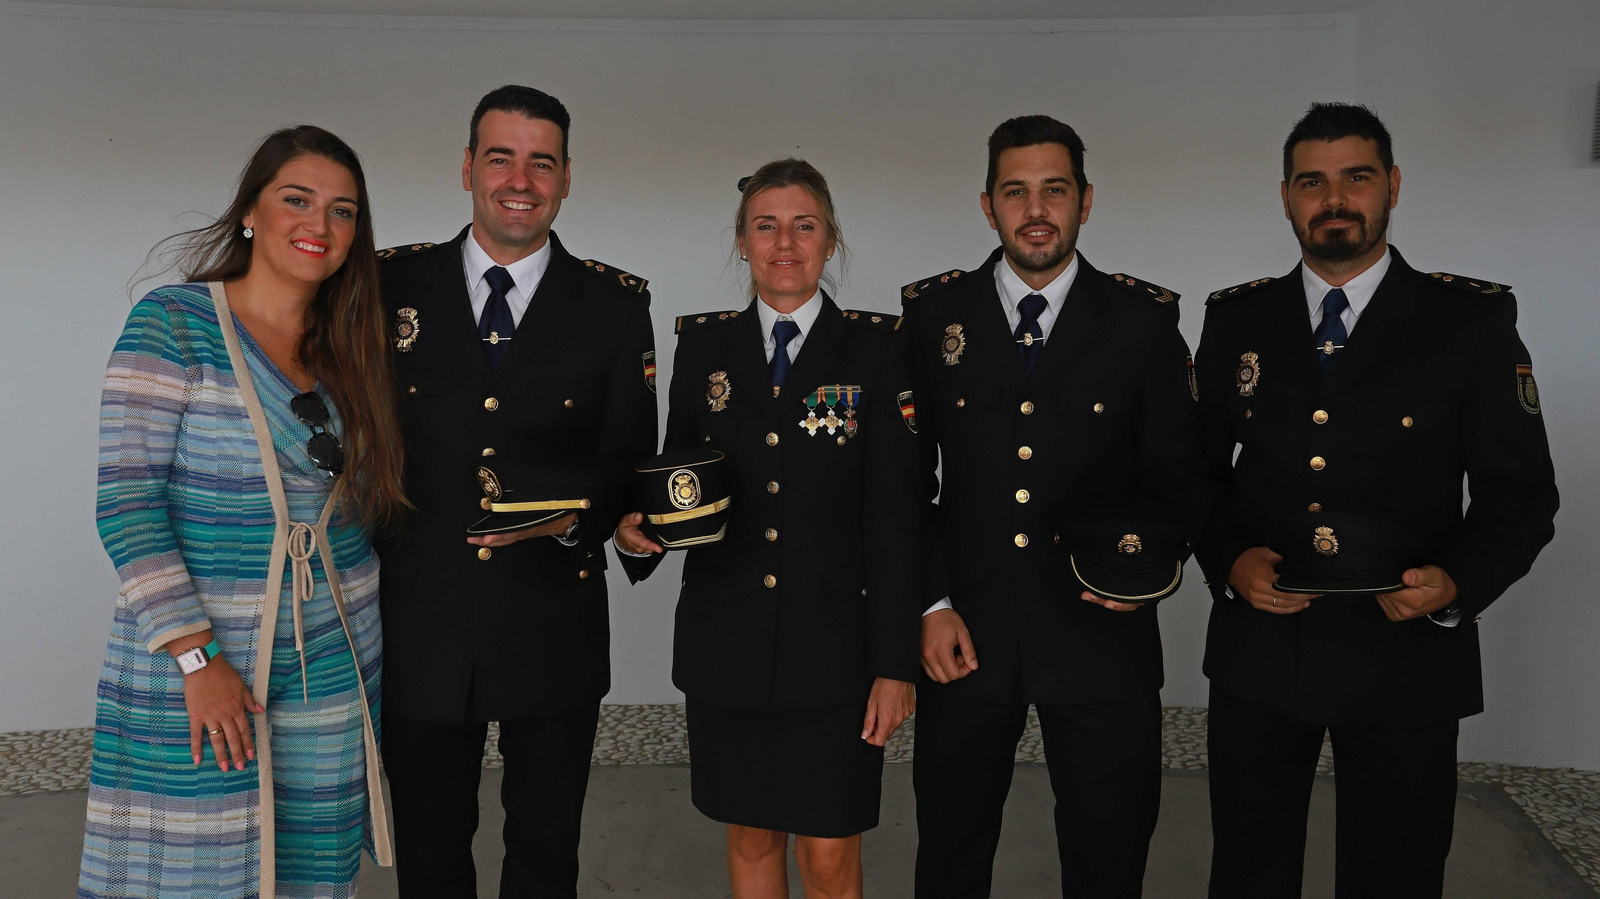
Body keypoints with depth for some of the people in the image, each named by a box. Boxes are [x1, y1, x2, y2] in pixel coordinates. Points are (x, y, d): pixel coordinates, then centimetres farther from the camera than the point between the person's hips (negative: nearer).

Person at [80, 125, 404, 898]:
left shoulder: (348, 347, 9)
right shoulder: (172, 323, -8)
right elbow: (125, 500, -13)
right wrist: (195, 655, -17)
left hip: (333, 669, 5)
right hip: (194, 662, -5)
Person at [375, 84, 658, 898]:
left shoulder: (616, 304, 0)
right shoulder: (396, 284, 2)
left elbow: (630, 459, 1)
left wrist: (575, 517, -19)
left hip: (553, 636, 0)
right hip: (421, 630, 1)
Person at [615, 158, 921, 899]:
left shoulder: (875, 348, -2)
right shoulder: (703, 346, 6)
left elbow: (895, 513, -5)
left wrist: (895, 662, -9)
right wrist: (638, 528, -13)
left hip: (833, 643, -2)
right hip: (728, 643, 3)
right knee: (751, 839, 15)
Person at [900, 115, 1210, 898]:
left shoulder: (1145, 320, 0)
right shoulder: (932, 313, 2)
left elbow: (1178, 474, 5)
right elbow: (909, 477, 3)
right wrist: (932, 603, -4)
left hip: (1101, 636, 0)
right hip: (964, 634, 1)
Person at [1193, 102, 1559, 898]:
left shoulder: (1473, 319, -3)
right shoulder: (1235, 319, 4)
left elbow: (1520, 494, -1)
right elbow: (1198, 471, 8)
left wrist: (1459, 583, -19)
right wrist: (1229, 559, -11)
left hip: (1404, 659, -2)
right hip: (1258, 649, 2)